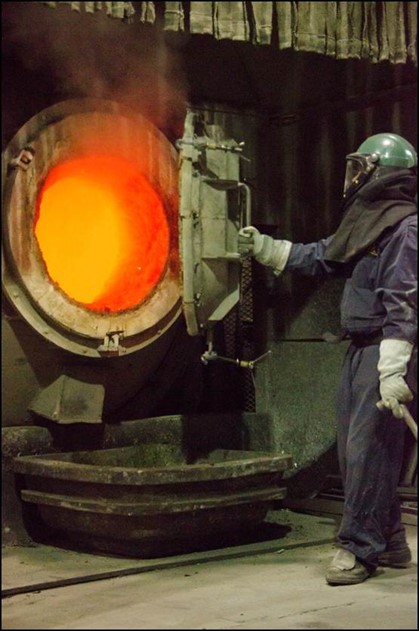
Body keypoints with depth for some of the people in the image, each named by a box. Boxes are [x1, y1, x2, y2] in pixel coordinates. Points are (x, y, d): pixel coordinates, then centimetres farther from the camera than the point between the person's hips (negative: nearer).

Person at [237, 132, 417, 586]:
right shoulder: (367, 223, 15)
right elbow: (319, 257, 24)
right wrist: (262, 247, 23)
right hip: (358, 350, 10)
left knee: (366, 450, -7)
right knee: (351, 449, 12)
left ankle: (359, 547, 1)